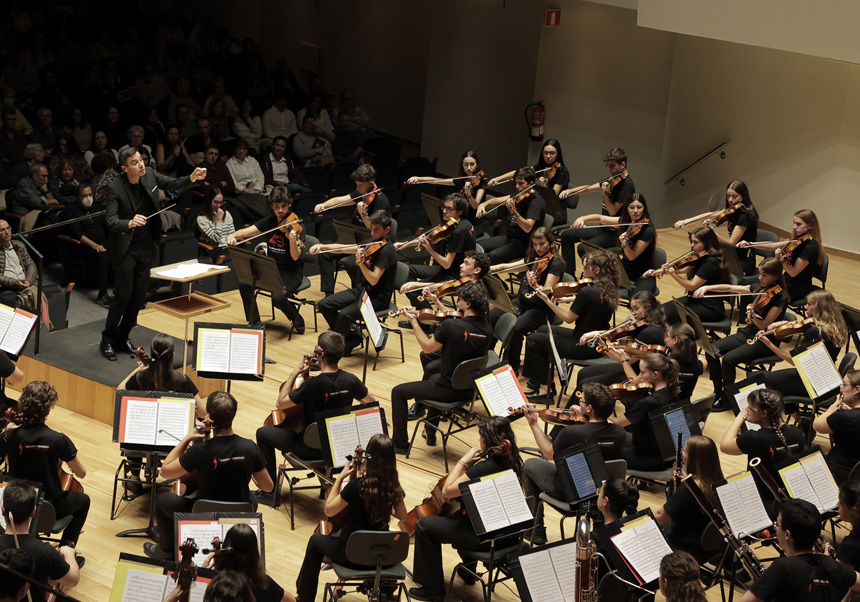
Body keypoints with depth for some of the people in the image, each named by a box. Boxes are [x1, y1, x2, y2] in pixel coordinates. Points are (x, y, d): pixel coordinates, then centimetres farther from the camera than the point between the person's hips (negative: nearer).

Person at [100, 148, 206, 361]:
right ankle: (107, 340, 10)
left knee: (139, 295, 9)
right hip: (125, 249, -5)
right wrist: (130, 223, -48)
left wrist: (192, 178, -15)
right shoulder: (115, 188, -20)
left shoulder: (149, 175, -5)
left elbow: (174, 185, 6)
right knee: (123, 294, -5)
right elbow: (111, 221, -28)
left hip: (146, 248, 6)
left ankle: (122, 337, 23)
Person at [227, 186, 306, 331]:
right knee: (244, 283, -21)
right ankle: (255, 323, -2)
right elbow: (245, 232, -1)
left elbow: (295, 257, -20)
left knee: (278, 297, -33)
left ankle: (297, 319, 1)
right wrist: (233, 236, -23)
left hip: (291, 272, -5)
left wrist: (293, 240, -40)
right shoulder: (269, 221, 3)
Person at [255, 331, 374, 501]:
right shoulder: (350, 380, -12)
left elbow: (280, 404, -18)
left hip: (312, 448, -6)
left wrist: (295, 373, -15)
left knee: (263, 433, 12)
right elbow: (372, 402, 6)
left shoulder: (313, 384, -29)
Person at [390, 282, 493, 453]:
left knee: (398, 392, 12)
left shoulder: (450, 326, -26)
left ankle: (399, 443, 20)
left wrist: (413, 320, 0)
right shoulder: (486, 329, -8)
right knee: (433, 378, 40)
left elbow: (427, 347, -10)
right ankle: (430, 433, 49)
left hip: (449, 390, -7)